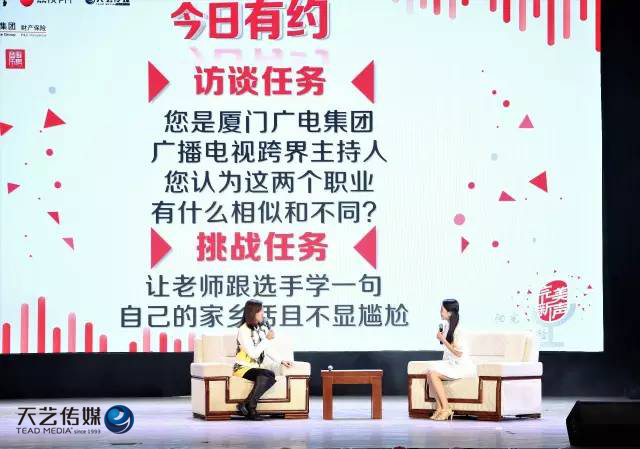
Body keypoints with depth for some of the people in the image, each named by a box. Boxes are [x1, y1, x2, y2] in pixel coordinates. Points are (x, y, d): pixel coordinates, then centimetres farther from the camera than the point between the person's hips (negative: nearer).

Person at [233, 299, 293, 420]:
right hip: (243, 368, -7)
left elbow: (268, 350, 19)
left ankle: (246, 405, -25)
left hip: (257, 368, 7)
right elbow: (253, 353, -19)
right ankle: (249, 406, -26)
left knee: (271, 377, -27)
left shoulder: (261, 329, 13)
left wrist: (281, 361, 5)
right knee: (268, 374, -33)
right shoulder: (243, 330, -11)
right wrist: (266, 339, -14)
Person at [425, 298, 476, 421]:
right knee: (430, 373, -14)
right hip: (451, 363, 8)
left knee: (434, 374, -24)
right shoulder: (447, 325, 9)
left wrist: (443, 340, -19)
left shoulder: (458, 329, -17)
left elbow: (458, 353, -20)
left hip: (463, 366, -8)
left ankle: (446, 409, -17)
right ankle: (439, 408, -13)